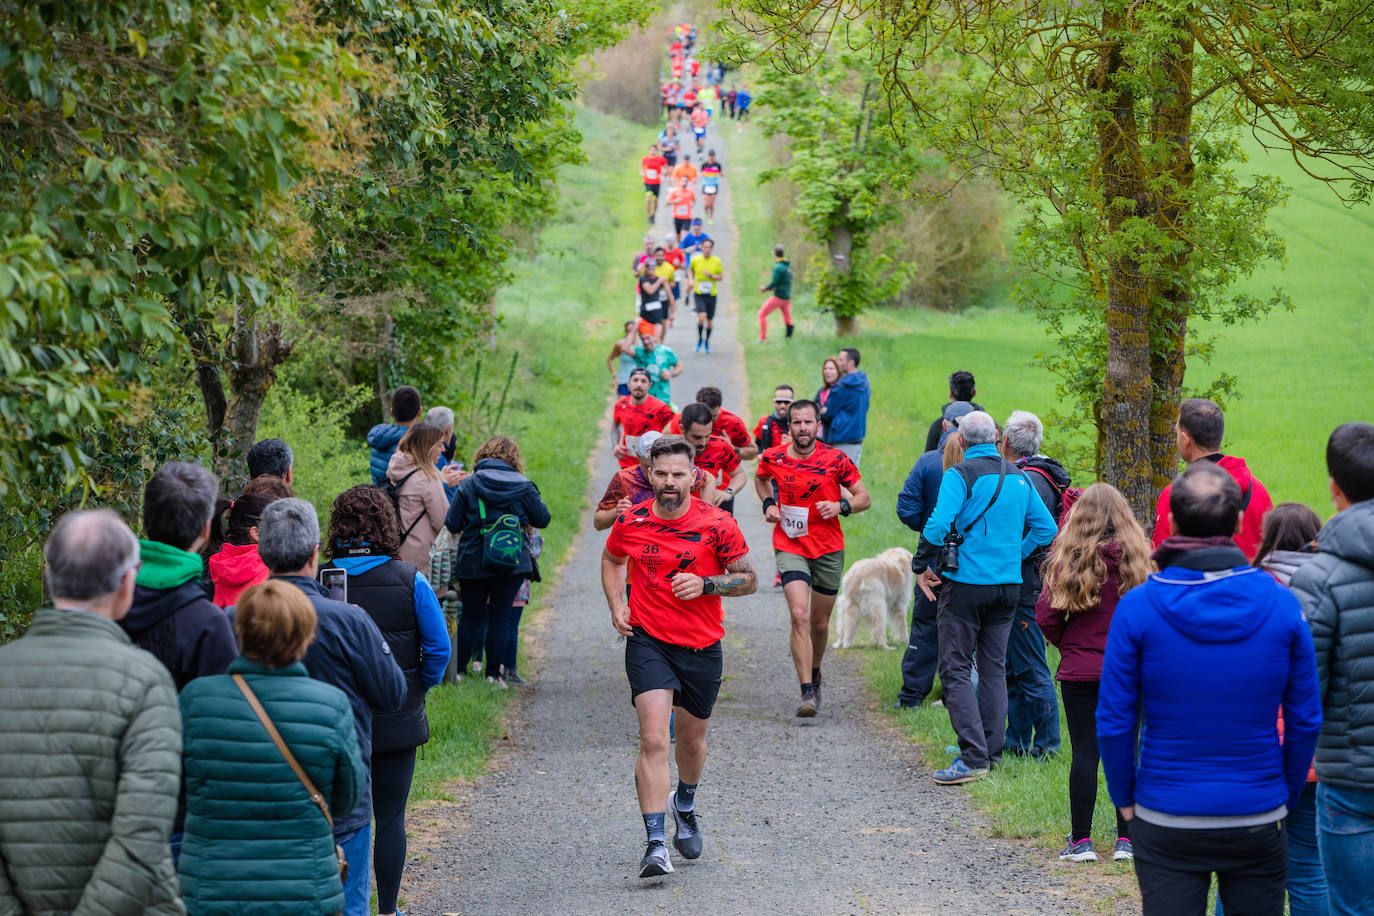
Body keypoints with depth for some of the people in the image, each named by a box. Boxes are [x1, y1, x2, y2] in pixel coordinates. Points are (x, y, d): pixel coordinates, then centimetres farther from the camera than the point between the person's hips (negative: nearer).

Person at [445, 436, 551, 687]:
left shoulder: (468, 485, -5)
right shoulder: (523, 486, -5)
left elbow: (452, 525, -4)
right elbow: (542, 519, 3)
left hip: (474, 562, 0)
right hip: (512, 562, 0)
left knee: (470, 617, 12)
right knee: (500, 617, 6)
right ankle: (494, 673, 6)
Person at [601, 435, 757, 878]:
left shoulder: (717, 524, -8)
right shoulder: (630, 522, -2)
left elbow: (749, 579, -1)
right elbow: (612, 560, 20)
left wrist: (704, 584, -18)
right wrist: (616, 605, 4)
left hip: (701, 647, 1)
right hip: (648, 642, -1)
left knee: (691, 738, 17)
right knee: (654, 738, -16)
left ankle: (685, 806, 49)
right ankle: (656, 844, -18)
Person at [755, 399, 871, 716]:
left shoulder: (836, 460, -7)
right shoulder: (773, 459, -3)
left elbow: (864, 497, 1)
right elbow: (760, 479, 21)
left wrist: (841, 506, -17)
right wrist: (769, 504, 3)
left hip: (829, 550, 1)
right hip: (790, 547, -1)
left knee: (820, 623, 12)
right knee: (799, 616, -19)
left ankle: (814, 674, 41)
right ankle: (807, 692, -19)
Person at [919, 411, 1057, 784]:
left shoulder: (960, 475, -10)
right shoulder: (1018, 477, 8)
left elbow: (937, 525, -20)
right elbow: (1045, 527, 12)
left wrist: (924, 566, -6)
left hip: (965, 584, -6)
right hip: (1008, 584, 6)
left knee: (956, 670, -3)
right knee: (994, 668, 15)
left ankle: (973, 756, -11)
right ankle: (991, 750, 17)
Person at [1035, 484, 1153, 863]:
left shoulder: (1070, 559, -8)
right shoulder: (1139, 556, -2)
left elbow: (1046, 615, -8)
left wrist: (1068, 645, 8)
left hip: (1081, 670, -2)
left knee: (1084, 752, 2)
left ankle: (1081, 841, 5)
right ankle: (1126, 840, 10)